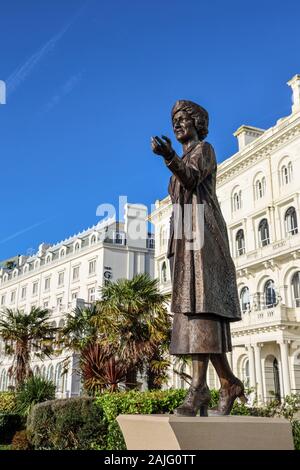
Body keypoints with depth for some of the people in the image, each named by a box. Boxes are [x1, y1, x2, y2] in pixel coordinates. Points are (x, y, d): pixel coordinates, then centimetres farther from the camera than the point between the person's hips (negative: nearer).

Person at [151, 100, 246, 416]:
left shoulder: (205, 149, 6)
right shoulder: (182, 163, 30)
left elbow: (192, 179, -16)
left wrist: (169, 157, -35)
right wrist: (174, 246, 18)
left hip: (201, 230, -8)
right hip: (184, 236, 8)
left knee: (200, 303, -20)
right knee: (193, 307, 0)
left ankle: (199, 384, -24)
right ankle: (228, 381, 3)